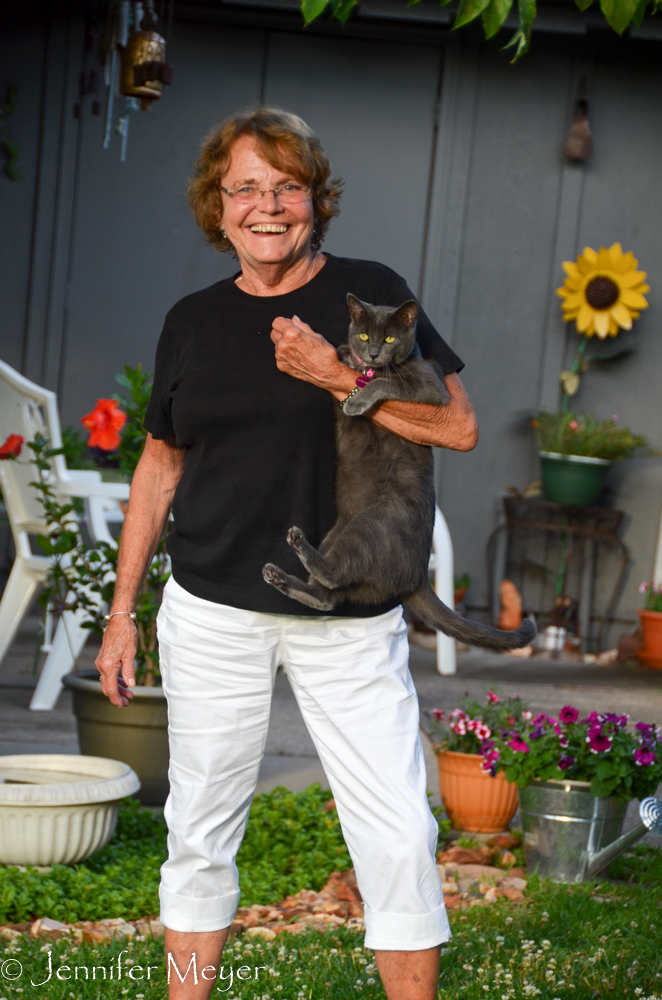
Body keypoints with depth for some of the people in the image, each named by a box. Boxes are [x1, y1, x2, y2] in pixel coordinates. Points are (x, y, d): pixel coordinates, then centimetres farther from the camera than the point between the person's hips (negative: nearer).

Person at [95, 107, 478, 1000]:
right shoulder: (193, 321, 8)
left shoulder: (369, 293, -1)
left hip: (351, 617, -2)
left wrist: (335, 375, -18)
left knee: (399, 838, -5)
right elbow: (160, 465, 16)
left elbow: (458, 426, -8)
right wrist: (122, 611, 14)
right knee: (201, 830, 8)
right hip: (213, 614, 3)